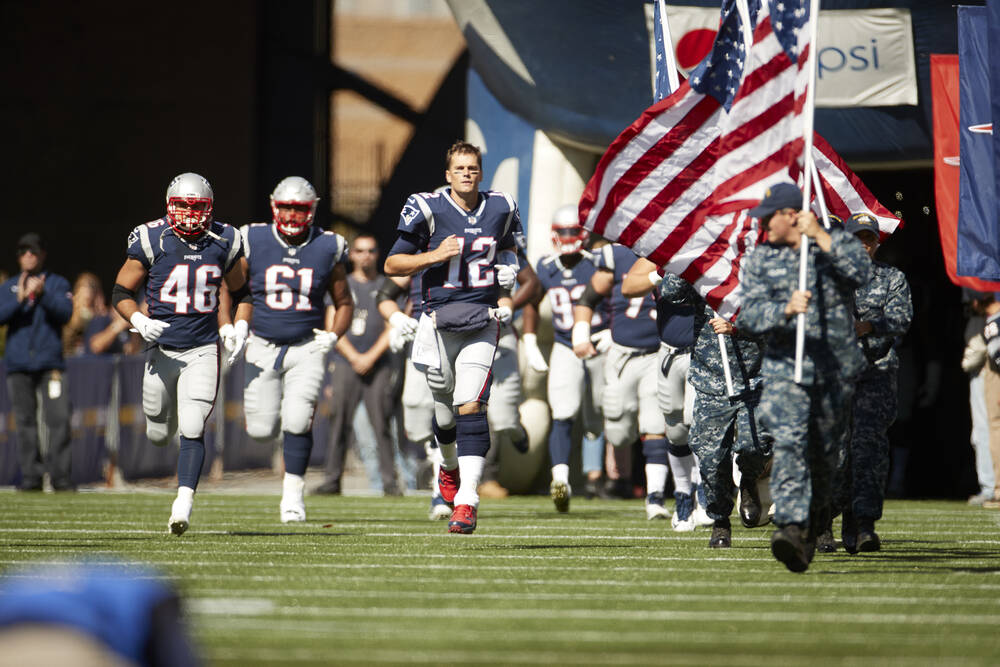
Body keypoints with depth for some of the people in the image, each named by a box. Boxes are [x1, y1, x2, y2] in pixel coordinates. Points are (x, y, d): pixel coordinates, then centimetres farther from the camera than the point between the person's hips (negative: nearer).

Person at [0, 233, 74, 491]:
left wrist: (43, 295, -18)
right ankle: (31, 476, 3)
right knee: (25, 422, 0)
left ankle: (60, 476, -11)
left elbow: (65, 313, -4)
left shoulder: (57, 284, 11)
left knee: (58, 418, -12)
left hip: (50, 363, -2)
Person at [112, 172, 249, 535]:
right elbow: (121, 293, -1)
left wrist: (238, 328, 1)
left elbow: (240, 292, 17)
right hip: (162, 350, 0)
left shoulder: (224, 243, -1)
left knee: (192, 429, -16)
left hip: (203, 351, 0)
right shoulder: (151, 241, -8)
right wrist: (140, 321, -19)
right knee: (159, 434, 12)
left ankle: (183, 504, -17)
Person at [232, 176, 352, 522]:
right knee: (262, 430, -1)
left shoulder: (327, 249, -2)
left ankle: (293, 494, -3)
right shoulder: (254, 243, -3)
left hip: (307, 349, -1)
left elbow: (344, 304, 10)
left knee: (297, 421, -18)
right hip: (263, 347, 1)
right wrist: (237, 326, -6)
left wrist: (332, 336, -5)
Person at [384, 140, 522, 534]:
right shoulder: (429, 210, -5)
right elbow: (392, 265, -2)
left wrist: (506, 292, 9)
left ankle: (467, 498, -19)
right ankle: (450, 465, 44)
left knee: (471, 407, -14)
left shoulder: (499, 210, 5)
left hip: (482, 323, 0)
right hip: (440, 321, 0)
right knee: (445, 411, 11)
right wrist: (435, 256, -16)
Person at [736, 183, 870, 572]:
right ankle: (791, 526, -28)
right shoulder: (760, 259, 7)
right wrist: (787, 309, -23)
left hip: (837, 368, 0)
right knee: (788, 442, -19)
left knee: (826, 449, 10)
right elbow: (748, 315, -4)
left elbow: (861, 272, -17)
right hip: (784, 367, 0)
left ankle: (818, 512, 36)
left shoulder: (836, 245, 4)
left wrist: (820, 236, -18)